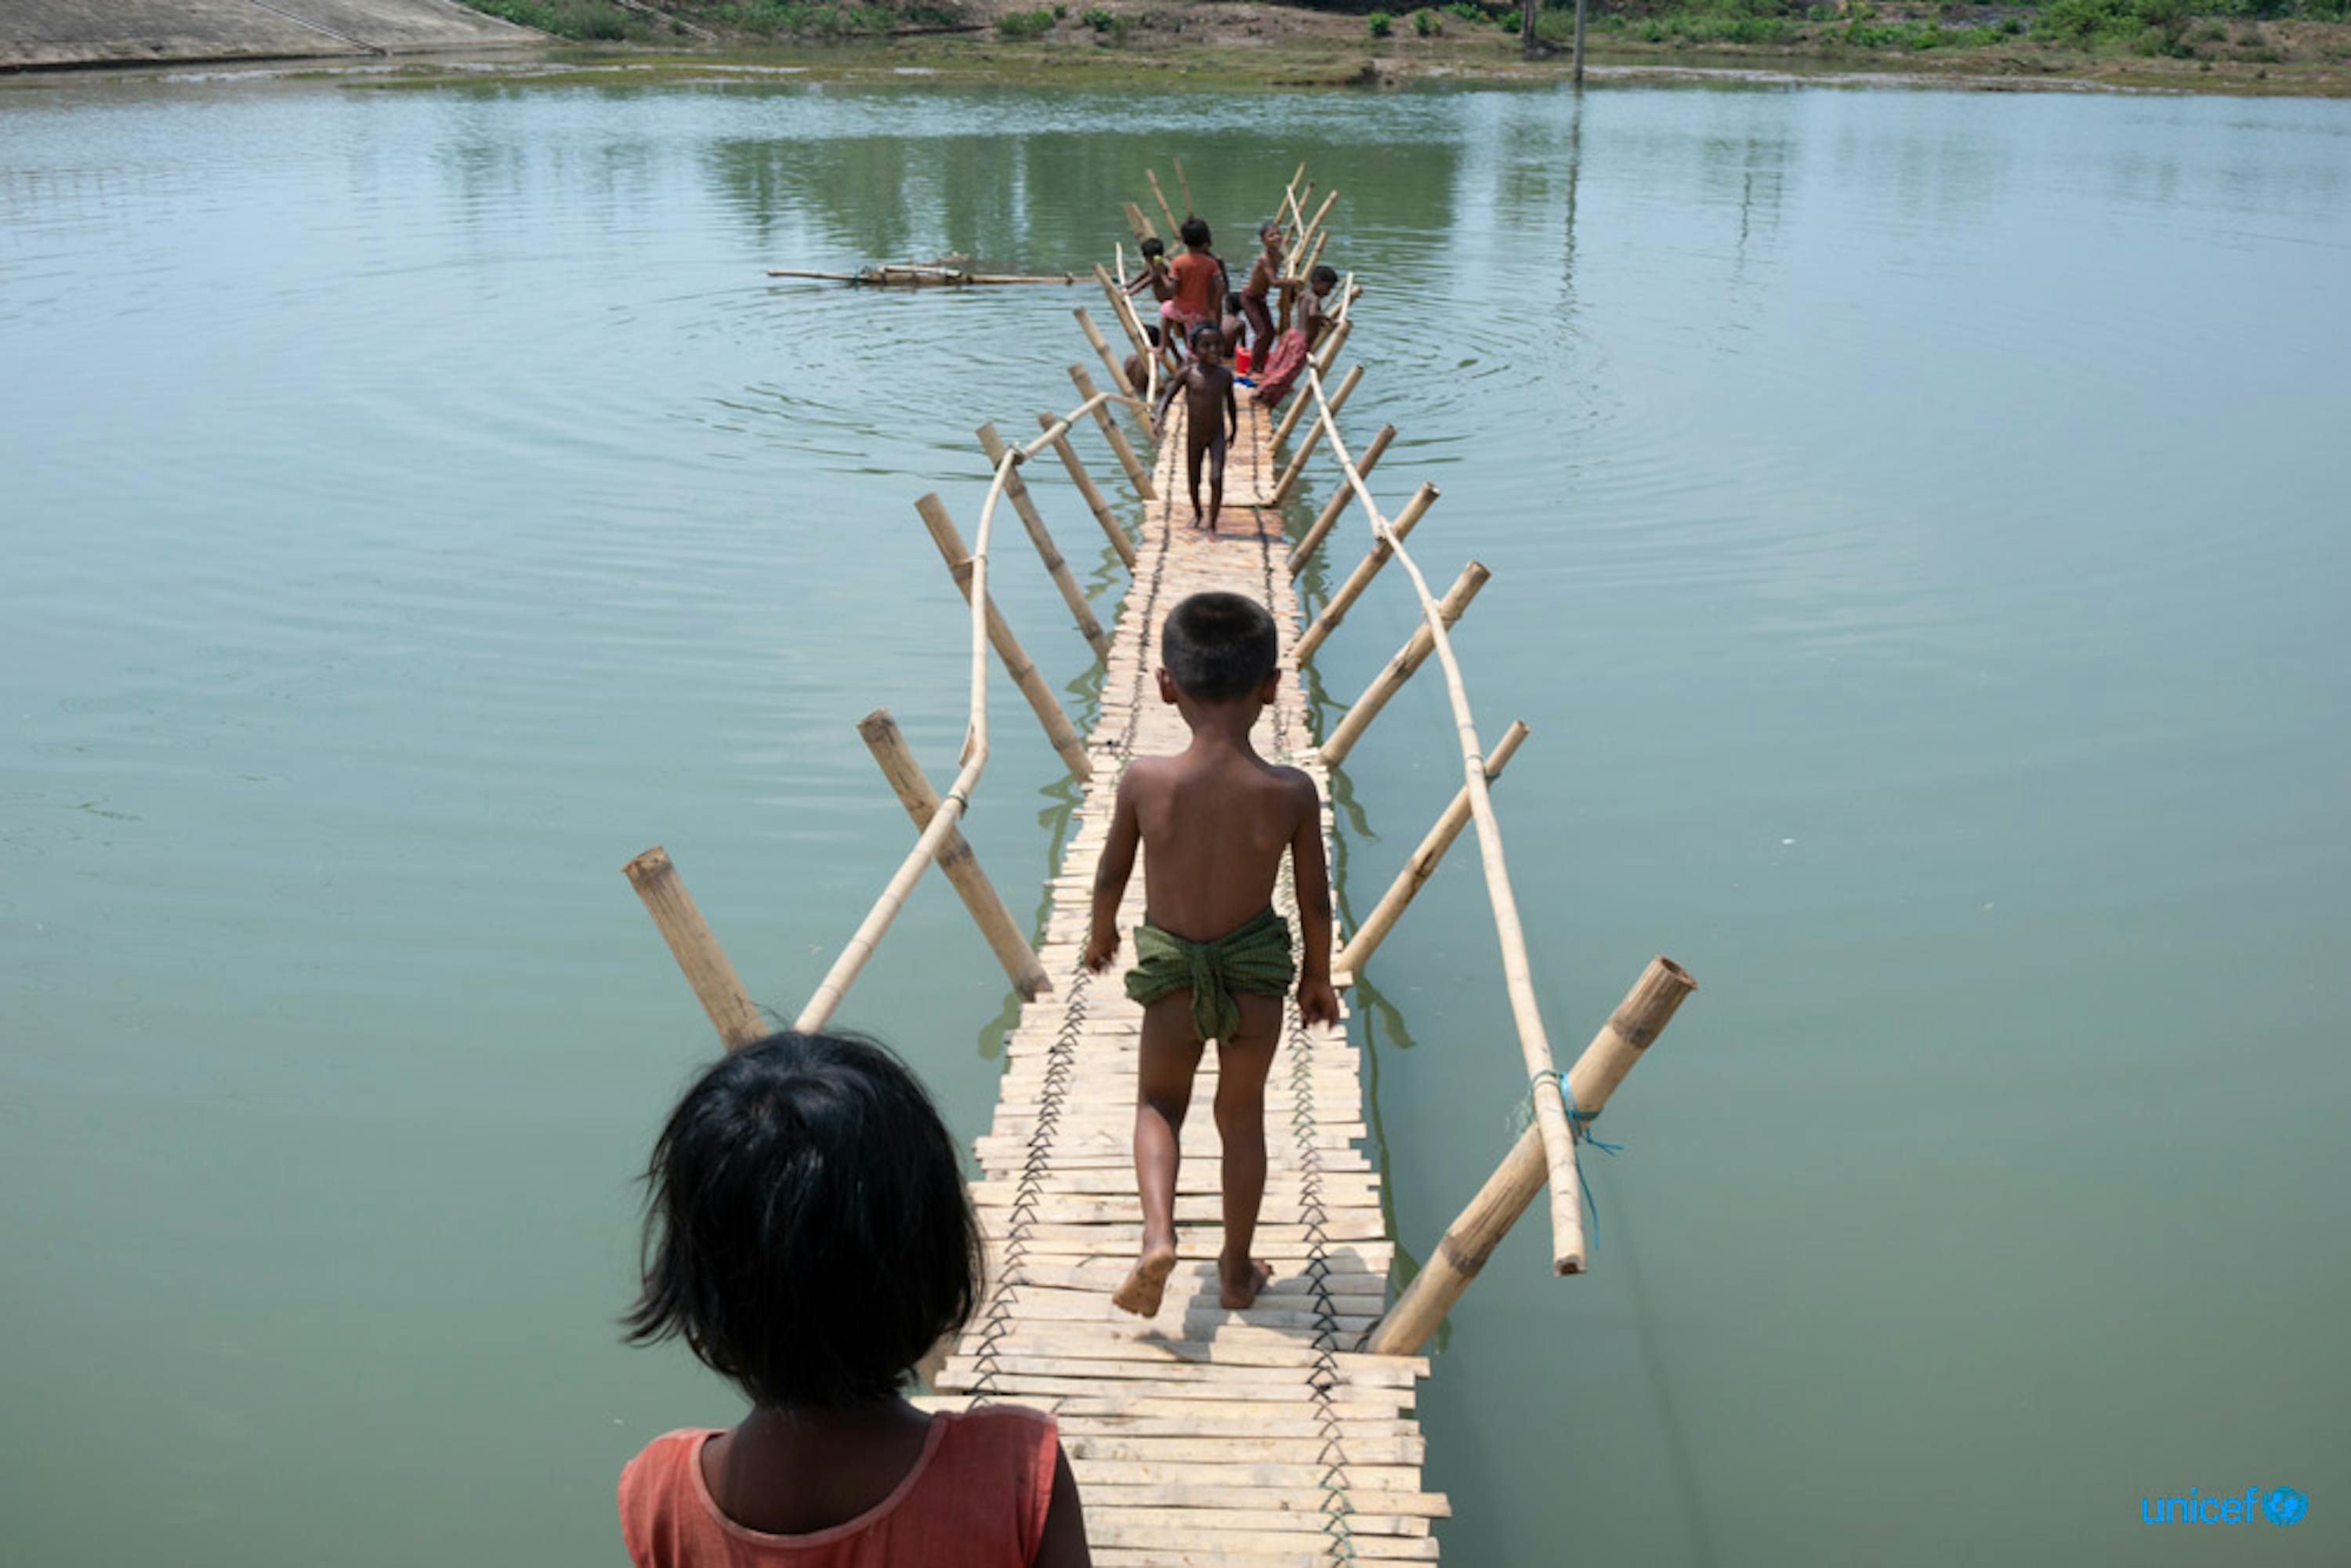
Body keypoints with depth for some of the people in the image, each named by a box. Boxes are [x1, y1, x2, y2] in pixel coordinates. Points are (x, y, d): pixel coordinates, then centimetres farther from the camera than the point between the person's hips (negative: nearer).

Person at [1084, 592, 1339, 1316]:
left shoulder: (1144, 781, -19)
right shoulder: (1292, 793, -19)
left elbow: (1111, 874, -3)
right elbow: (1316, 901, -7)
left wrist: (1101, 932, 18)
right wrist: (1319, 976, 12)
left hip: (1171, 977, 0)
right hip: (1256, 972, 0)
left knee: (1159, 1103, 23)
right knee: (1243, 1115, 21)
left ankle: (1157, 1234, 1)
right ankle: (1236, 1271, 32)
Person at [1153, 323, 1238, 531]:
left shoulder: (1225, 375, -6)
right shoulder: (1187, 373, -12)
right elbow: (1168, 395, -9)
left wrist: (1234, 429, 17)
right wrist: (1160, 415, -27)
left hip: (1218, 435, 0)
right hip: (1194, 436, 0)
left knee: (1216, 479, -14)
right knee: (1194, 480, 14)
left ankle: (1212, 525, -6)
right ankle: (1197, 512, 43)